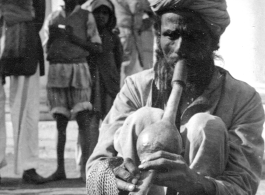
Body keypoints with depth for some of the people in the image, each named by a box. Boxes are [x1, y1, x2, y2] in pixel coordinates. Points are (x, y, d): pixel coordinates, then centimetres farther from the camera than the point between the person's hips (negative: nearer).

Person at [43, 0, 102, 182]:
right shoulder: (53, 18, 15)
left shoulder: (86, 17, 5)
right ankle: (60, 169, 3)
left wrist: (76, 39, -9)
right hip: (56, 70, 3)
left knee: (83, 119, -11)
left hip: (78, 69, -3)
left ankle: (85, 166, -13)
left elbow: (98, 48, 3)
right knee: (61, 121, 3)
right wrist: (51, 36, -2)